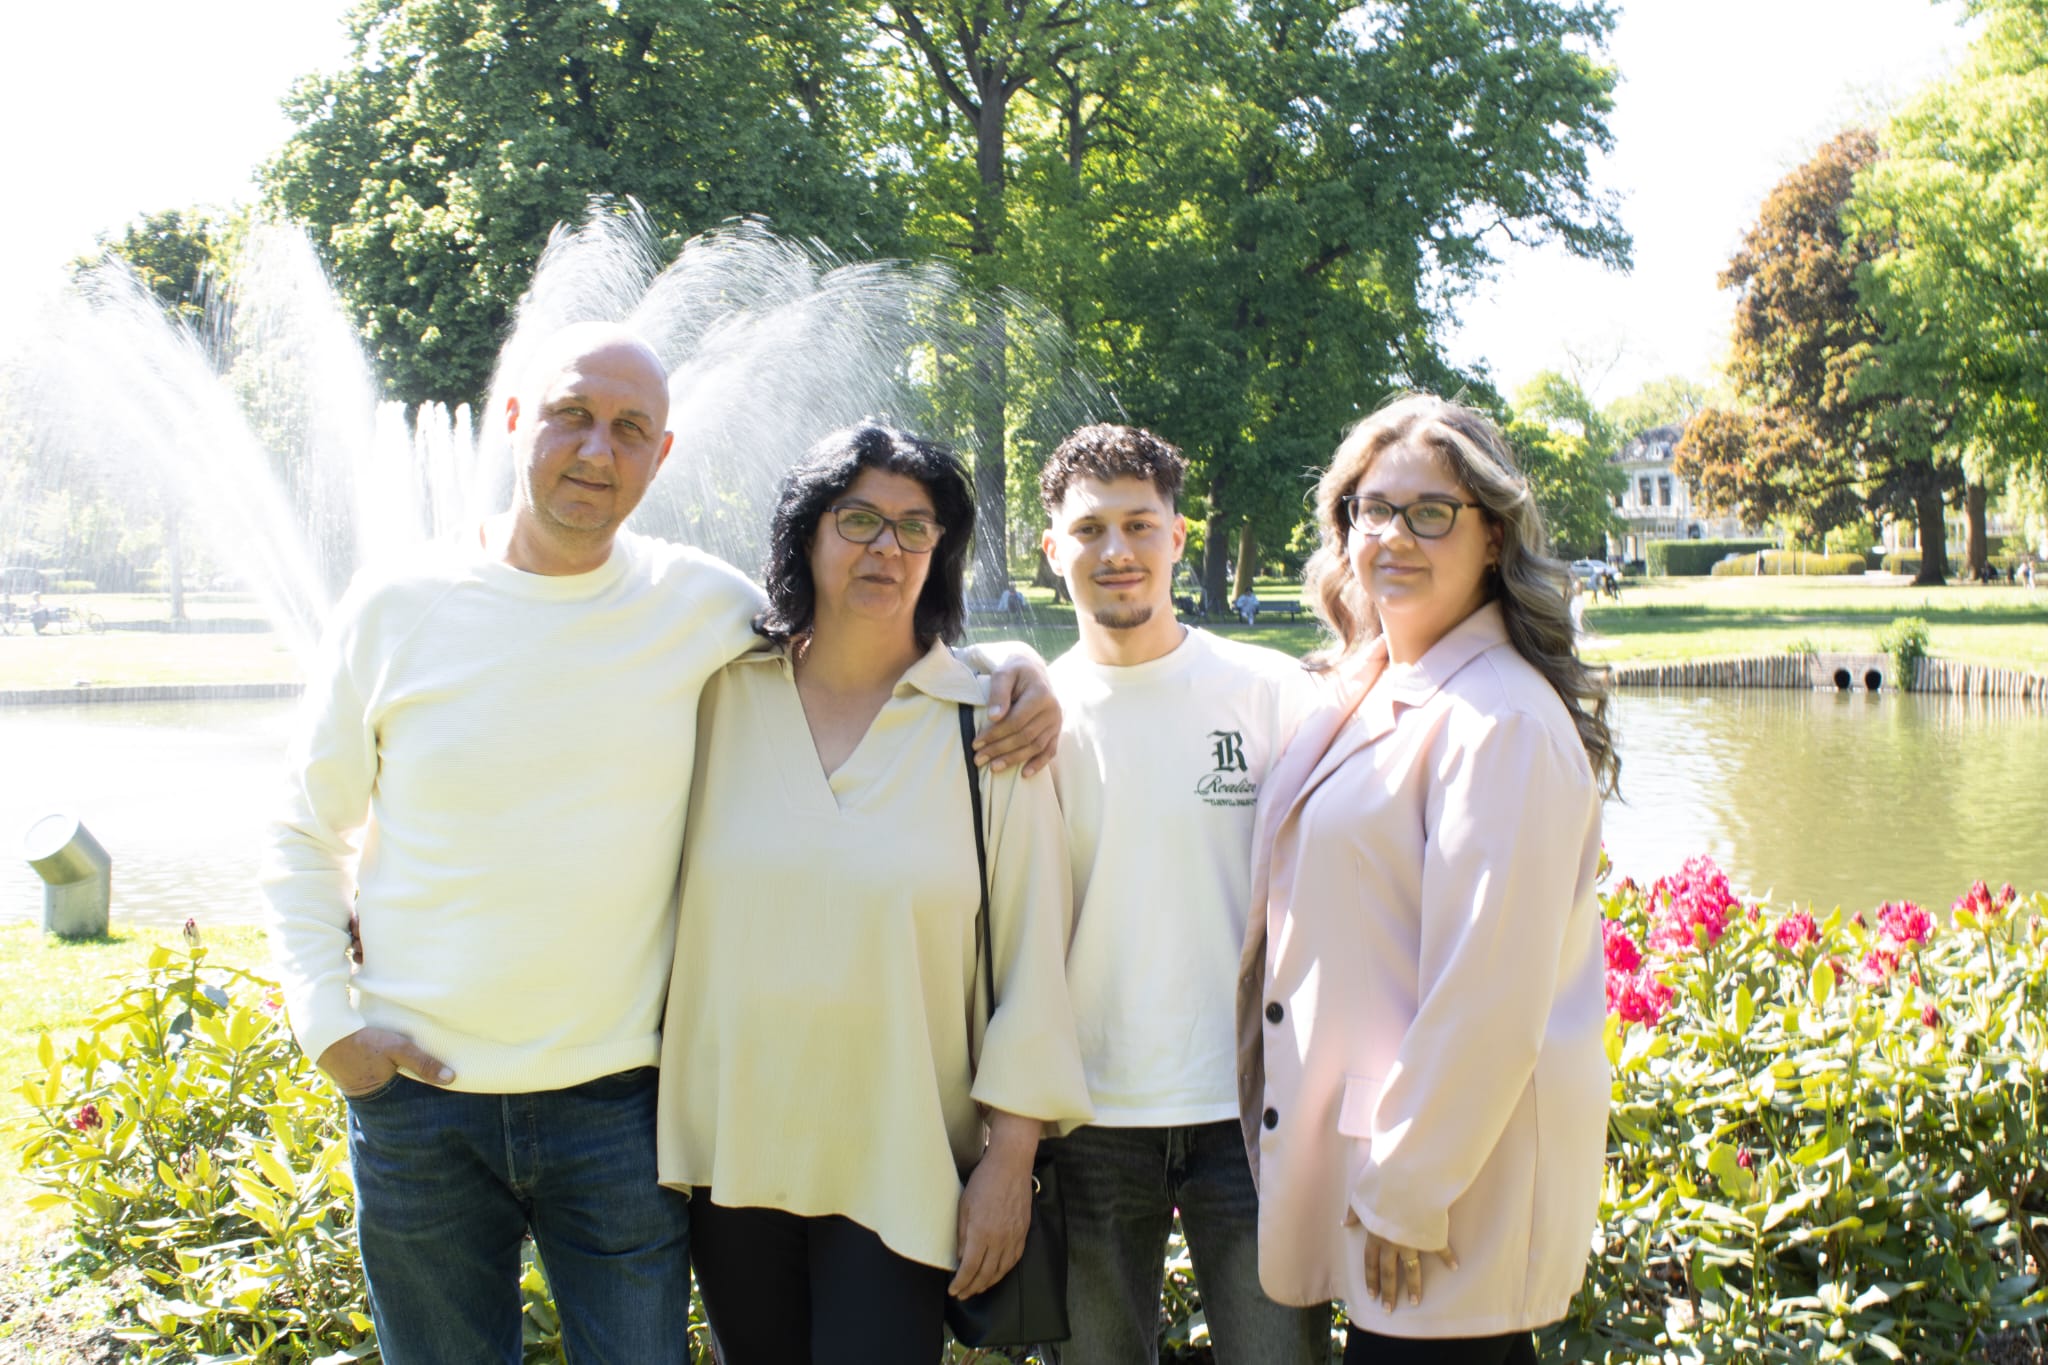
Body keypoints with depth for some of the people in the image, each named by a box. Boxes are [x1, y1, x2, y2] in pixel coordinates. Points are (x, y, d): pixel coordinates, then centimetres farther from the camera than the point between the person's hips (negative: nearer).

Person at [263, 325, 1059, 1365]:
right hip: (418, 1100, 1)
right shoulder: (395, 608, -2)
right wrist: (327, 1018, -2)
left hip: (619, 1098, 0)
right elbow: (305, 836, 7)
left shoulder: (704, 607, -3)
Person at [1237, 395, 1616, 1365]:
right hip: (1372, 1147, 8)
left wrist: (1405, 1198, -18)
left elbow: (1487, 1001, -20)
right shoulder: (1366, 697, 10)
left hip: (1456, 1177, -8)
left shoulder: (1503, 722, -17)